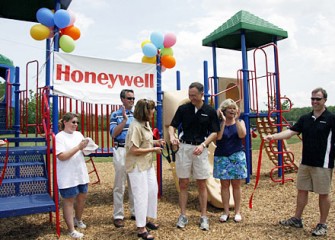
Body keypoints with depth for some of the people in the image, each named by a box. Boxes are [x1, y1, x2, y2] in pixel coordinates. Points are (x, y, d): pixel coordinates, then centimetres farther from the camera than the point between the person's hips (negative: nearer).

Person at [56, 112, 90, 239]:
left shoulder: (78, 134, 9)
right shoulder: (59, 137, -11)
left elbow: (84, 151, 16)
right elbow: (61, 156, -21)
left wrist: (86, 147, -8)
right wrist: (78, 147, -23)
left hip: (81, 173, 7)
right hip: (67, 176, -7)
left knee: (82, 196, 16)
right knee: (69, 200, 1)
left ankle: (78, 219, 40)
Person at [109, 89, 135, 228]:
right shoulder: (116, 115, 1)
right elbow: (113, 133, -10)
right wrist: (125, 119, -15)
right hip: (121, 151, -4)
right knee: (120, 185, 1)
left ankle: (135, 212, 23)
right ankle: (118, 215, 9)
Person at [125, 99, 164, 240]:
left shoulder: (146, 124, 6)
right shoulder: (136, 126, -23)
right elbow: (134, 150, -25)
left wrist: (156, 142, 3)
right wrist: (153, 149, -19)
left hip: (148, 164, 9)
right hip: (137, 167, -9)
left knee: (153, 191, 17)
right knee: (141, 195, 0)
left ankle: (146, 220, 36)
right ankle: (141, 229, 15)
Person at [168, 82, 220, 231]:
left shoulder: (210, 111, -1)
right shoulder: (183, 108, 2)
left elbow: (214, 132, 0)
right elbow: (172, 126, 4)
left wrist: (203, 145, -15)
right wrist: (172, 136, -18)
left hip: (200, 149, -1)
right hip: (183, 148, 1)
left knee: (201, 184, 5)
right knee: (183, 183, 6)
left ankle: (204, 217, 16)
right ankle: (183, 216, 17)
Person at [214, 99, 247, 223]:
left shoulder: (239, 122, 5)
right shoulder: (218, 123, 1)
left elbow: (242, 134, -13)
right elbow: (218, 137, -16)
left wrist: (236, 119, -15)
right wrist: (223, 121, -17)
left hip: (237, 156, 1)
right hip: (222, 157, 0)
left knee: (236, 185, 5)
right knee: (224, 185, 4)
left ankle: (237, 212, 16)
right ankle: (225, 212, 13)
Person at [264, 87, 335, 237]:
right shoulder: (305, 118, 7)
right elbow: (291, 132, 1)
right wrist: (273, 136, -12)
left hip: (323, 164, -5)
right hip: (305, 162, 6)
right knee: (302, 190, 14)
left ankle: (322, 225, 21)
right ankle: (297, 219, 29)